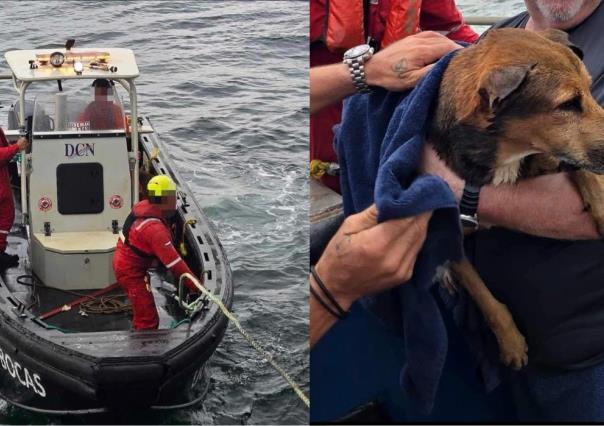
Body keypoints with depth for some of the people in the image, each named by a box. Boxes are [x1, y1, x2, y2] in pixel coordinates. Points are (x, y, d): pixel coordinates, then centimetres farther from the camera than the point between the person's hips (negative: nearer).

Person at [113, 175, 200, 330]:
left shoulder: (143, 207, -4)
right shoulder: (155, 229, -32)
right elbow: (173, 262, -33)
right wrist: (195, 287, -30)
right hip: (131, 272, -10)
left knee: (143, 313, 28)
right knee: (148, 321, -9)